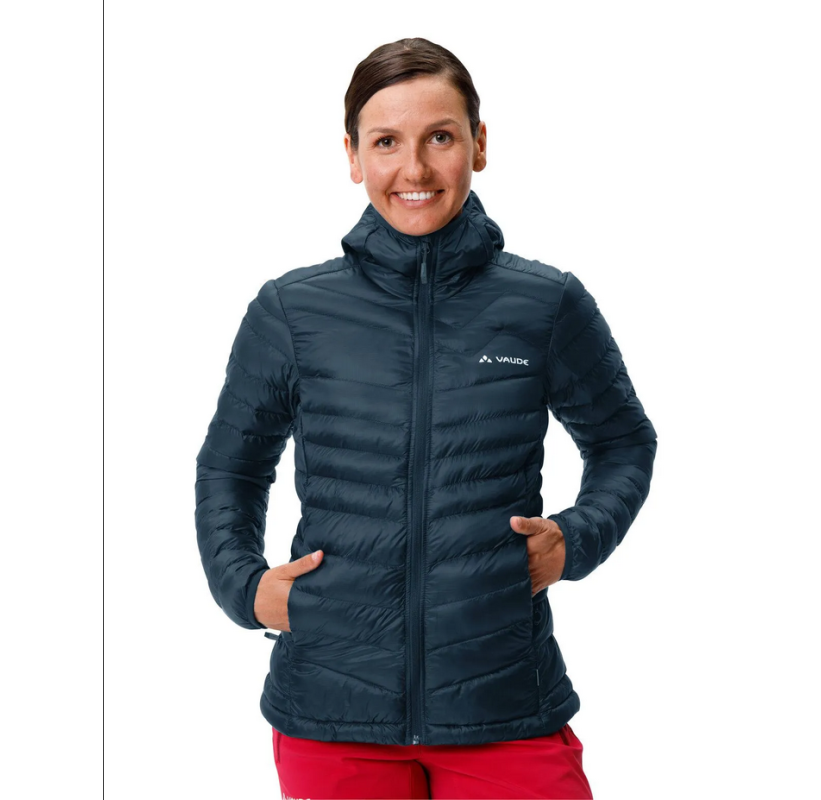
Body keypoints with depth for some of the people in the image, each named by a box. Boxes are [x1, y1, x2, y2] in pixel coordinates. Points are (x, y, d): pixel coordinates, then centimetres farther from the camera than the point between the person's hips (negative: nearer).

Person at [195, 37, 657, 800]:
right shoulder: (292, 311, 2)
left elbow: (623, 443, 17)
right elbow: (229, 465, 16)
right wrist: (242, 584, 2)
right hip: (331, 711, 1)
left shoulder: (549, 305, 1)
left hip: (507, 711, 0)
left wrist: (577, 537, 0)